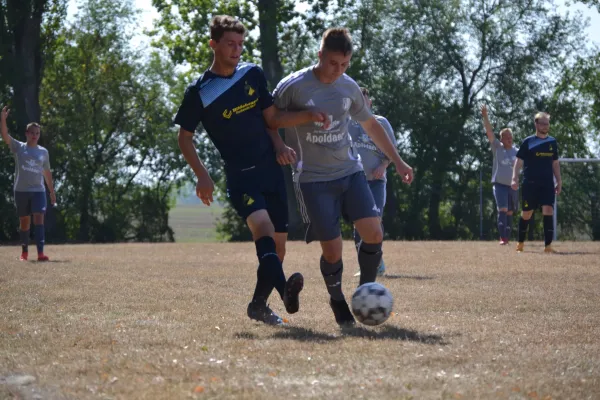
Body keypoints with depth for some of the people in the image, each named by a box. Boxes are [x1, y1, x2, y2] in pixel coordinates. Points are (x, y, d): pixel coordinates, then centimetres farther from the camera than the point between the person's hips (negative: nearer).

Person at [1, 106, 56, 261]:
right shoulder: (19, 147, 2)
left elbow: (47, 172, 16)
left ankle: (40, 253, -21)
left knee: (39, 219, -14)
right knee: (24, 222, 8)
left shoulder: (43, 152, 8)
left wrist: (52, 191, 17)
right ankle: (24, 252, 22)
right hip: (21, 191, 0)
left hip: (38, 191, 0)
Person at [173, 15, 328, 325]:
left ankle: (258, 305, 23)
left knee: (277, 243, 6)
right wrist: (202, 175, -10)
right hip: (240, 175, -5)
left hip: (271, 170, 5)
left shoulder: (253, 75, 8)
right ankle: (285, 290, -51)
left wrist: (307, 116, -3)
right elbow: (184, 137, 2)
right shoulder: (199, 92, -4)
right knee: (262, 225, -30)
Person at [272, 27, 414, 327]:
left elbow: (370, 125, 19)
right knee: (332, 250, -9)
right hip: (314, 179, -4)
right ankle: (337, 300, 20)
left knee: (373, 234, -12)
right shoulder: (293, 86, -11)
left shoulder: (349, 87, 4)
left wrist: (397, 161, 19)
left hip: (350, 171, 4)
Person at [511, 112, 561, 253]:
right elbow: (519, 161, -2)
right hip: (530, 183, -3)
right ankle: (520, 243, 22)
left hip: (548, 183, 3)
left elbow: (555, 163, 18)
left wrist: (559, 181, 13)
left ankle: (548, 245, -13)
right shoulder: (528, 142, -2)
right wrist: (515, 178, -13)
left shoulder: (552, 142, 11)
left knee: (548, 211, -12)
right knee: (526, 213, 4)